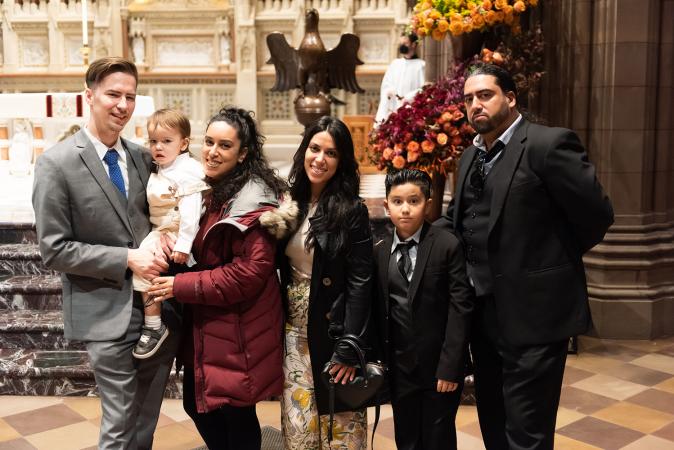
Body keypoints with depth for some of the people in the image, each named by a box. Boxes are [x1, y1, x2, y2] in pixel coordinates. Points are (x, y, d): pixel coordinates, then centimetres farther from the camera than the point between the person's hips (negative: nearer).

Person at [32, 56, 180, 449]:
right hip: (109, 313, -5)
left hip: (161, 306, 5)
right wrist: (127, 259, -18)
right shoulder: (56, 164, -11)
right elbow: (55, 250, -12)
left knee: (148, 418, 18)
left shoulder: (143, 157, 5)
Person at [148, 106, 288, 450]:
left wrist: (180, 286, -19)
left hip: (238, 332, -8)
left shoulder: (254, 203, -19)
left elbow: (249, 273, -24)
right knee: (197, 406, 19)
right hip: (204, 325, 9)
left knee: (237, 414, 7)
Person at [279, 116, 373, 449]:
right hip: (294, 333, 4)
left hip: (333, 332, -4)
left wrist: (349, 350, -16)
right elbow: (282, 271, 10)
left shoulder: (352, 211, -10)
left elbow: (360, 283, -12)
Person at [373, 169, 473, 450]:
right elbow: (379, 310, 4)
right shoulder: (380, 251, 3)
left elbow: (460, 308, -11)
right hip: (399, 366, 3)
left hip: (439, 364, -3)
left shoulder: (448, 246, -9)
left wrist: (450, 366, -14)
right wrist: (380, 361, 1)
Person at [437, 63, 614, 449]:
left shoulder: (548, 144, -15)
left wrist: (556, 259, -2)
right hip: (484, 313, 8)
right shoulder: (471, 156, 11)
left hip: (534, 312, -8)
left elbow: (597, 214, -14)